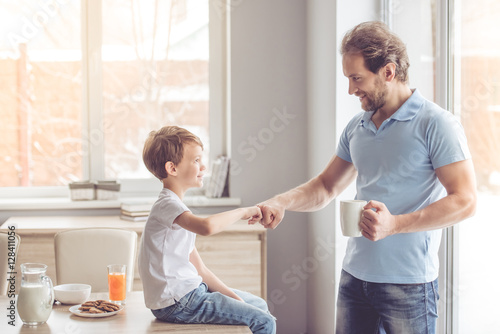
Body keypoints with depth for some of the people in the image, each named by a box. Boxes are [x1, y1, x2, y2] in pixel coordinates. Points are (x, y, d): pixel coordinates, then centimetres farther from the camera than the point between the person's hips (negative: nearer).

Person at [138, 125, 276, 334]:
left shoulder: (176, 207, 17)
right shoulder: (167, 205, -16)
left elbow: (198, 268, 15)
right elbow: (207, 226, -39)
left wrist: (231, 296, 6)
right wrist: (242, 211, -22)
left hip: (190, 291, 10)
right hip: (175, 304, -10)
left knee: (259, 305, 20)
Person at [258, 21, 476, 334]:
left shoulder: (436, 124, -11)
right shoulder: (357, 127, 10)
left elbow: (465, 201, -16)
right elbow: (327, 186, 18)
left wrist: (395, 224, -26)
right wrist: (283, 202, -1)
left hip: (408, 284, -6)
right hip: (355, 277, 6)